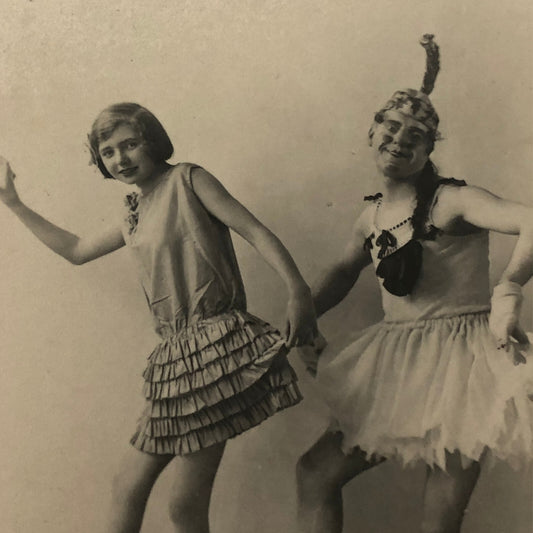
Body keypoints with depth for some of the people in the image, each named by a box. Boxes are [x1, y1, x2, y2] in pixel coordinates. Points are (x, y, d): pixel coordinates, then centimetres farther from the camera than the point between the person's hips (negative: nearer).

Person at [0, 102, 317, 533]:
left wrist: (299, 293, -22)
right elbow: (76, 250, 32)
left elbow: (256, 231, -9)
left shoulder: (187, 180, -1)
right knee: (128, 486, 11)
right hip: (176, 353, 8)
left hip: (216, 344, -8)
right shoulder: (134, 215, 20)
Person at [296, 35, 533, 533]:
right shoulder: (372, 216, 10)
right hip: (394, 368, 6)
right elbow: (344, 270, 24)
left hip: (461, 360, -6)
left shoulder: (450, 201, -11)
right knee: (315, 473, 7)